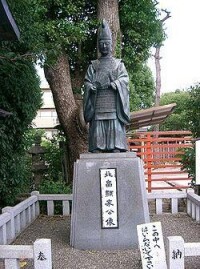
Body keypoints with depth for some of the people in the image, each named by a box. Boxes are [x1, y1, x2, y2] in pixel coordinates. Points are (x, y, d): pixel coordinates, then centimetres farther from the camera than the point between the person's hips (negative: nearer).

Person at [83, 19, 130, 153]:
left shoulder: (119, 63, 17)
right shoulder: (93, 65, 21)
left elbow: (124, 78, 4)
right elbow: (87, 80, 11)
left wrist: (115, 83, -17)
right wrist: (91, 86, -12)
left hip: (113, 101, -1)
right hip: (97, 101, 1)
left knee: (115, 126, -9)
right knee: (97, 126, -7)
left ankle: (116, 148, -9)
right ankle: (96, 150, -8)